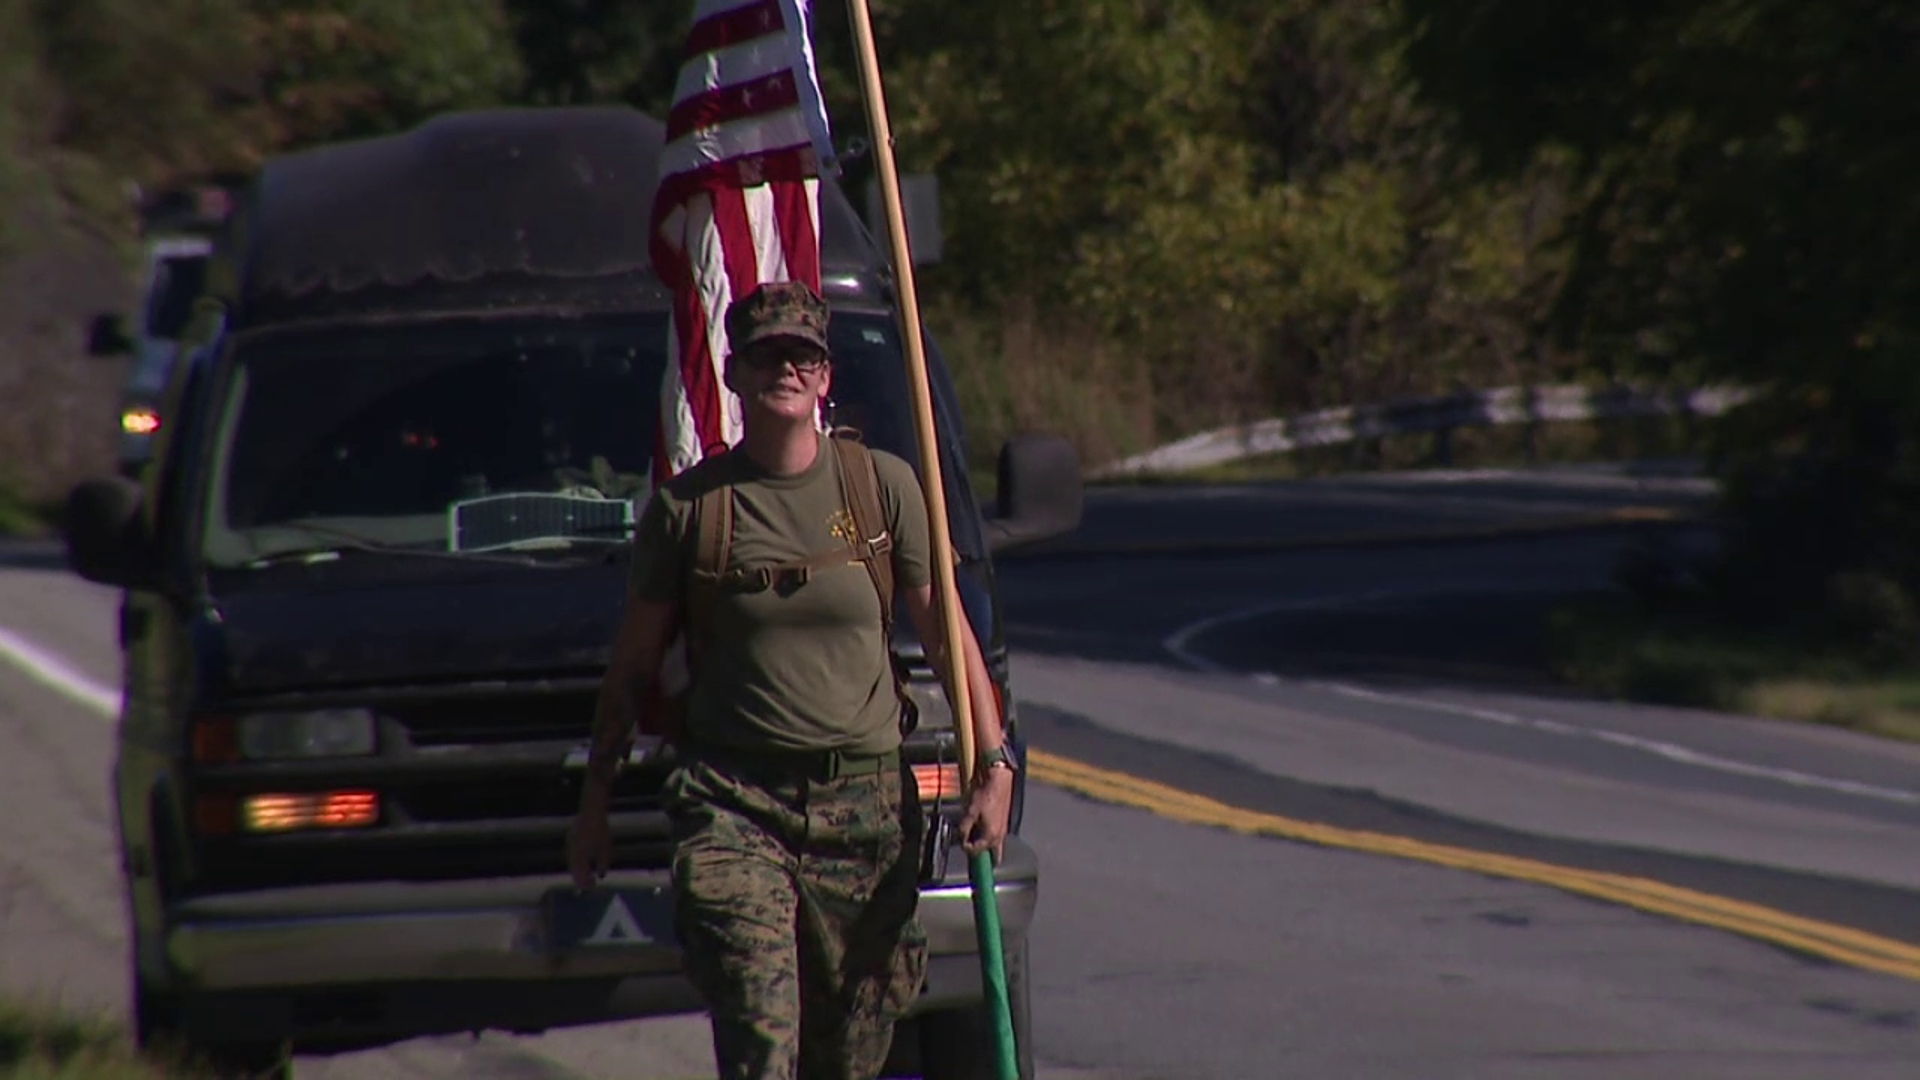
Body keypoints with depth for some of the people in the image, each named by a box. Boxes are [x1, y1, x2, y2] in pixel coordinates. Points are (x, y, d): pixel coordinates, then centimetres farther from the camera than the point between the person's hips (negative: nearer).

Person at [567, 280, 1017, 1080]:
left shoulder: (885, 486, 4)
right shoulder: (686, 505, 1)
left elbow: (947, 633, 8)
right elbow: (633, 667, 10)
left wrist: (992, 762, -1)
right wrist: (595, 797, 11)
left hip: (864, 800, 2)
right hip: (733, 803, -2)